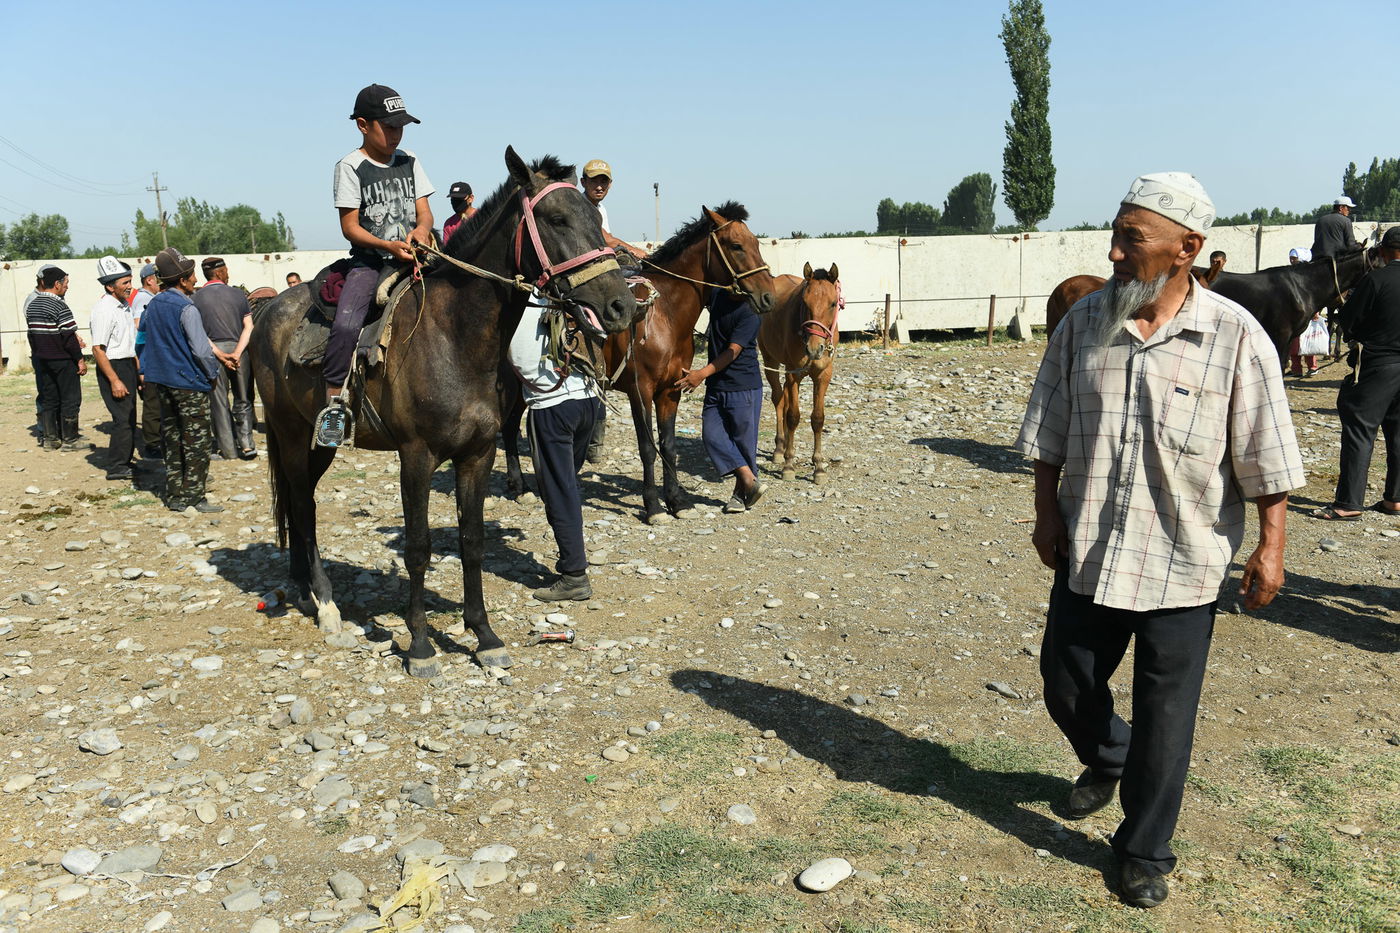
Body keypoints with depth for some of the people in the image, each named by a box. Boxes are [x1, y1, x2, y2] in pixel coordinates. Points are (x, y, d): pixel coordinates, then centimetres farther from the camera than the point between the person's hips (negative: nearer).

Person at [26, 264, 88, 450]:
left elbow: (34, 332, 12)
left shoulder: (30, 304, 8)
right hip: (62, 359, -7)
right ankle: (69, 439, 4)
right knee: (70, 399, 2)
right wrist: (80, 359, -12)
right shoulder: (59, 306, -16)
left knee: (48, 399, 13)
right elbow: (69, 336, -18)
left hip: (40, 358, 7)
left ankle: (50, 438, 16)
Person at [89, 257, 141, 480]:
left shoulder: (124, 306, 12)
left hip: (128, 366, 9)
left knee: (129, 418, 14)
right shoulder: (103, 310, -17)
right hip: (113, 368, -9)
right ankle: (116, 467, -1)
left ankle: (124, 461, 25)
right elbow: (98, 349, -20)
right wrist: (114, 380, -23)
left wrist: (138, 371, 21)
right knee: (123, 418, -9)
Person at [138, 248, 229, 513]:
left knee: (172, 439, 14)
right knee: (196, 441, -1)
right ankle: (194, 496, 0)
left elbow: (144, 335, 17)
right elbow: (201, 349, -20)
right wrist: (213, 374, -4)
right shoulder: (187, 309, -17)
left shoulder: (153, 305, 8)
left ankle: (174, 495, 18)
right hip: (190, 383, -8)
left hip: (163, 380, 8)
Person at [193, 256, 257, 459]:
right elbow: (249, 327, -6)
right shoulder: (238, 294, 3)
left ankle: (227, 449, 10)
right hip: (239, 349, 1)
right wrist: (237, 353, -13)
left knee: (219, 402, 7)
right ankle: (246, 443, 2)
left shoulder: (196, 298, 0)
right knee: (243, 400, 12)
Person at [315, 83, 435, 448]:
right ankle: (333, 403, -17)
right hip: (369, 261, -4)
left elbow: (424, 211, 10)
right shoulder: (350, 167, -2)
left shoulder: (410, 162, 12)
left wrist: (422, 229, -15)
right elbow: (350, 226, -6)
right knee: (346, 323, -27)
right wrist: (387, 246, -22)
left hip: (411, 257, 4)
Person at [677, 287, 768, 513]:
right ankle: (750, 481, -5)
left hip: (744, 387, -6)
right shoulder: (716, 295, 5)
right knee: (711, 435, -5)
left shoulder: (749, 314, -15)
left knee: (743, 438, 1)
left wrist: (702, 374, -29)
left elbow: (733, 352, -21)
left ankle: (741, 491, 16)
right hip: (715, 386, 7)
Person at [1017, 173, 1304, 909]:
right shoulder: (1084, 323, -1)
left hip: (1182, 563, -3)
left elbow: (1266, 456, -7)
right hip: (1088, 551, 3)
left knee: (1165, 717, 7)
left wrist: (1270, 546, -7)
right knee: (1066, 687, 15)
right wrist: (1047, 513, 3)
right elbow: (1048, 433, 6)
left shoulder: (1235, 337, -11)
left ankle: (1144, 853, 27)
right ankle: (1106, 758, 49)